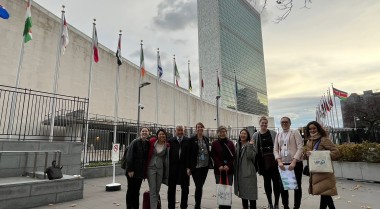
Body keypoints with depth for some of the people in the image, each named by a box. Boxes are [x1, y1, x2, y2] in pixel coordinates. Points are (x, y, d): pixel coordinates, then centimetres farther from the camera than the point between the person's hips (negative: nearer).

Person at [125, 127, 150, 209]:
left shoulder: (148, 143, 3)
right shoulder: (135, 142, -11)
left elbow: (147, 157, 8)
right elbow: (129, 157, -14)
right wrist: (130, 170, -17)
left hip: (141, 171, 5)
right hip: (133, 171, -4)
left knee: (137, 190, 14)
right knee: (131, 190, 7)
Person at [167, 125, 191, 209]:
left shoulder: (188, 141, 1)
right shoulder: (171, 141, 3)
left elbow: (189, 155, -4)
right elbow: (168, 154, -1)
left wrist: (188, 167, -10)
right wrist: (168, 167, -5)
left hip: (184, 167, 0)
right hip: (173, 167, 1)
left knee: (185, 188, 8)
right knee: (171, 188, 10)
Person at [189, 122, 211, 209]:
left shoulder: (206, 139, 9)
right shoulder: (192, 139, -6)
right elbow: (189, 153, -6)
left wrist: (210, 162, 9)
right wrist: (189, 167, -9)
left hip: (205, 166, 5)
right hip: (196, 166, -5)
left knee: (200, 186, 14)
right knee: (199, 186, -6)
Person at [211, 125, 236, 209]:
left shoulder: (230, 143, 7)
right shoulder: (214, 143, 4)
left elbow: (233, 156, 3)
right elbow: (213, 156, -1)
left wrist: (228, 165, -10)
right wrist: (219, 166, -12)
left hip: (229, 169, 1)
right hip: (218, 169, -1)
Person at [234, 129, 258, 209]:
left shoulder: (251, 144, -6)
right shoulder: (237, 144, 10)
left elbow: (250, 156, -19)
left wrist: (250, 145, -21)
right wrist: (235, 169, 11)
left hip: (248, 171, -6)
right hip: (239, 171, 6)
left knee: (250, 191, -2)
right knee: (242, 190, 14)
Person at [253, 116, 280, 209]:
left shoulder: (273, 133, 0)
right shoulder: (255, 135, 3)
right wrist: (256, 163, 0)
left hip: (274, 161, -1)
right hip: (263, 162, 1)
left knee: (276, 181, 0)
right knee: (267, 182, 10)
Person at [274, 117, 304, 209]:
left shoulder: (295, 133, 0)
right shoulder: (278, 135, 11)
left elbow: (300, 148, -9)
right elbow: (275, 150, 6)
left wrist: (294, 162, -18)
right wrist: (279, 161, -9)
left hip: (296, 164, -3)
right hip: (283, 164, 3)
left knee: (297, 186, 7)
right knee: (282, 186, 5)